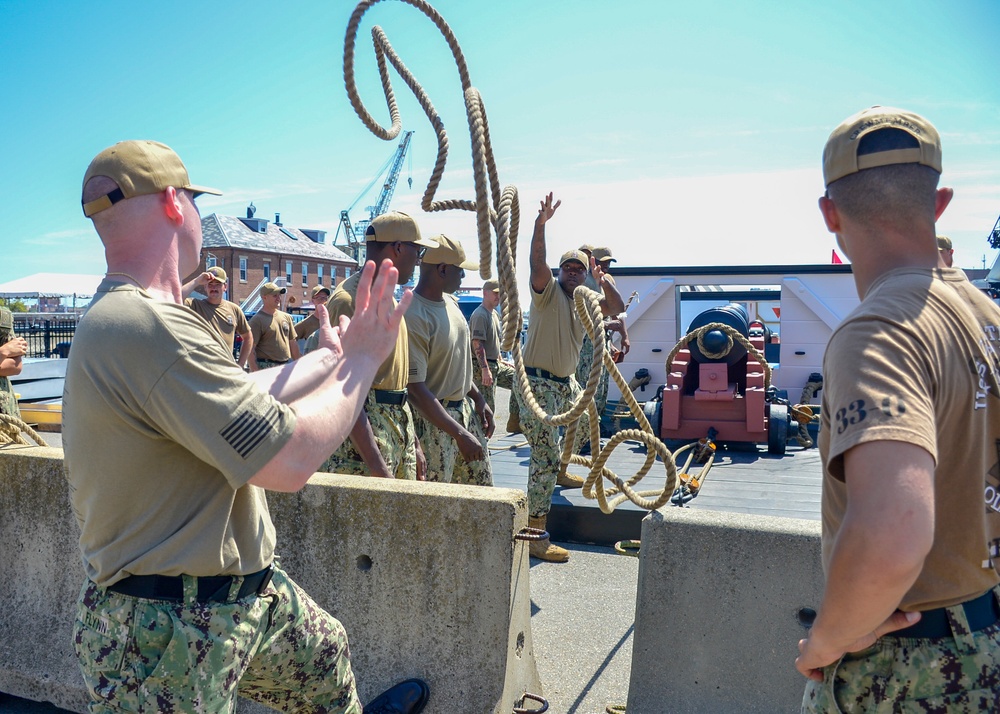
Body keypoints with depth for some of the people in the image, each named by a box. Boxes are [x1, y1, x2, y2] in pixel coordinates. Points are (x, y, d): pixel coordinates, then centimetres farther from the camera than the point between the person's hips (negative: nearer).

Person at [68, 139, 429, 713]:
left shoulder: (125, 318, 6)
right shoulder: (149, 327, -30)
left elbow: (242, 398, 12)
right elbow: (291, 460, -31)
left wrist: (331, 356, 22)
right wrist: (362, 360, -16)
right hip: (169, 629, -10)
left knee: (322, 651, 27)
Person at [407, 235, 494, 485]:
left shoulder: (449, 302, 5)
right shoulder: (412, 317, -24)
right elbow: (415, 389, -25)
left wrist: (478, 398, 10)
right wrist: (460, 434, -25)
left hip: (465, 408, 9)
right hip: (432, 418, -9)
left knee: (483, 486, 17)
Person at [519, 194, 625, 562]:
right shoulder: (548, 291, -8)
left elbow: (616, 308, 9)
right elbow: (537, 262, -25)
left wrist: (603, 280, -4)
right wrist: (541, 224, -38)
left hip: (566, 382, 9)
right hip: (537, 383, -9)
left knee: (586, 424, 30)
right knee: (545, 456, -12)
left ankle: (559, 470, 54)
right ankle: (535, 534, -8)